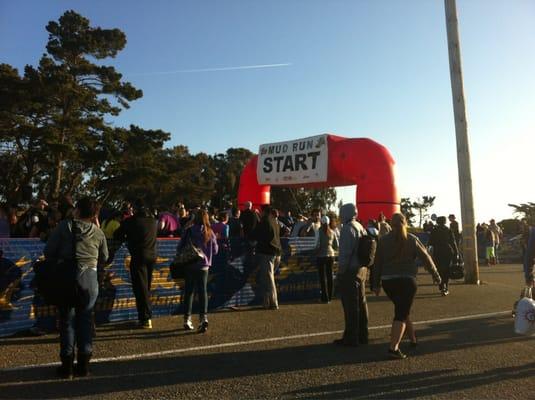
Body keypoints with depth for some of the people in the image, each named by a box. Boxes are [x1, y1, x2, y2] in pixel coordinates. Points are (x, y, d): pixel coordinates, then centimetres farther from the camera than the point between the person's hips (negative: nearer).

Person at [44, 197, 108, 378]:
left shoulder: (65, 226, -4)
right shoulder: (98, 232, 0)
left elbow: (48, 251, -4)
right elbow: (104, 258, 8)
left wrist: (60, 261, 14)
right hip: (90, 278, 1)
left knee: (67, 319, 8)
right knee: (85, 319, 11)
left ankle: (67, 365, 11)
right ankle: (83, 364, 15)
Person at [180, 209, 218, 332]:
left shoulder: (189, 231, -9)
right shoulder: (210, 232, -4)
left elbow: (180, 247, -5)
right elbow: (215, 250, 3)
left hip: (190, 265, 0)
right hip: (204, 266, 0)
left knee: (189, 292, 11)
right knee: (203, 291, 6)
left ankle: (187, 320, 16)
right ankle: (204, 317, -9)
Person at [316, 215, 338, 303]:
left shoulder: (319, 231, -11)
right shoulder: (332, 232, 3)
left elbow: (318, 244, -17)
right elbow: (336, 246, 6)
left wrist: (316, 251, 1)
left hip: (321, 256, -4)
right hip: (330, 255, 4)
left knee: (322, 277, 2)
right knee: (329, 275, 13)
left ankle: (325, 297, 4)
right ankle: (330, 296, 22)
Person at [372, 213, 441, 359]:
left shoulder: (383, 240, 1)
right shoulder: (412, 239, -2)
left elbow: (377, 263, 2)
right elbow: (426, 258, 2)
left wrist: (376, 284, 8)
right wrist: (435, 274, 15)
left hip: (388, 281, 3)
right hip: (407, 280, -3)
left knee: (402, 310, 23)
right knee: (401, 313, -3)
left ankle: (413, 338, 39)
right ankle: (393, 348, -16)